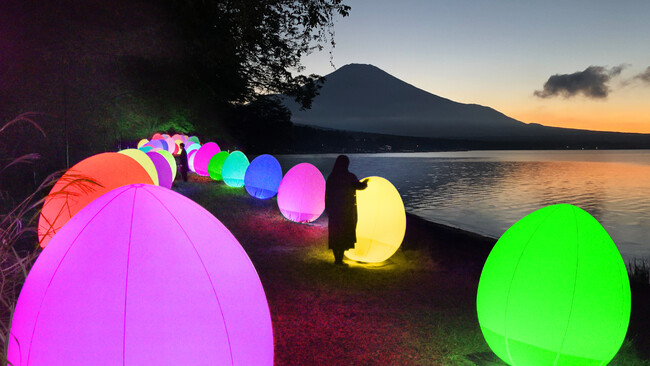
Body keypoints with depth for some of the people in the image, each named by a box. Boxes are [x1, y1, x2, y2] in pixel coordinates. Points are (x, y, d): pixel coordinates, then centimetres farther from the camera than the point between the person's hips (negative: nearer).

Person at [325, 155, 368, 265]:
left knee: (334, 235, 12)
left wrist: (328, 210, 12)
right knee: (345, 234, 4)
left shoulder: (330, 177, 0)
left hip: (333, 209, 4)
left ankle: (336, 258, 16)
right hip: (347, 211, -4)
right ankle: (340, 259, 0)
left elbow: (327, 195, 3)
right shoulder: (350, 177, -11)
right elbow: (360, 186, -2)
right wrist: (365, 182, 20)